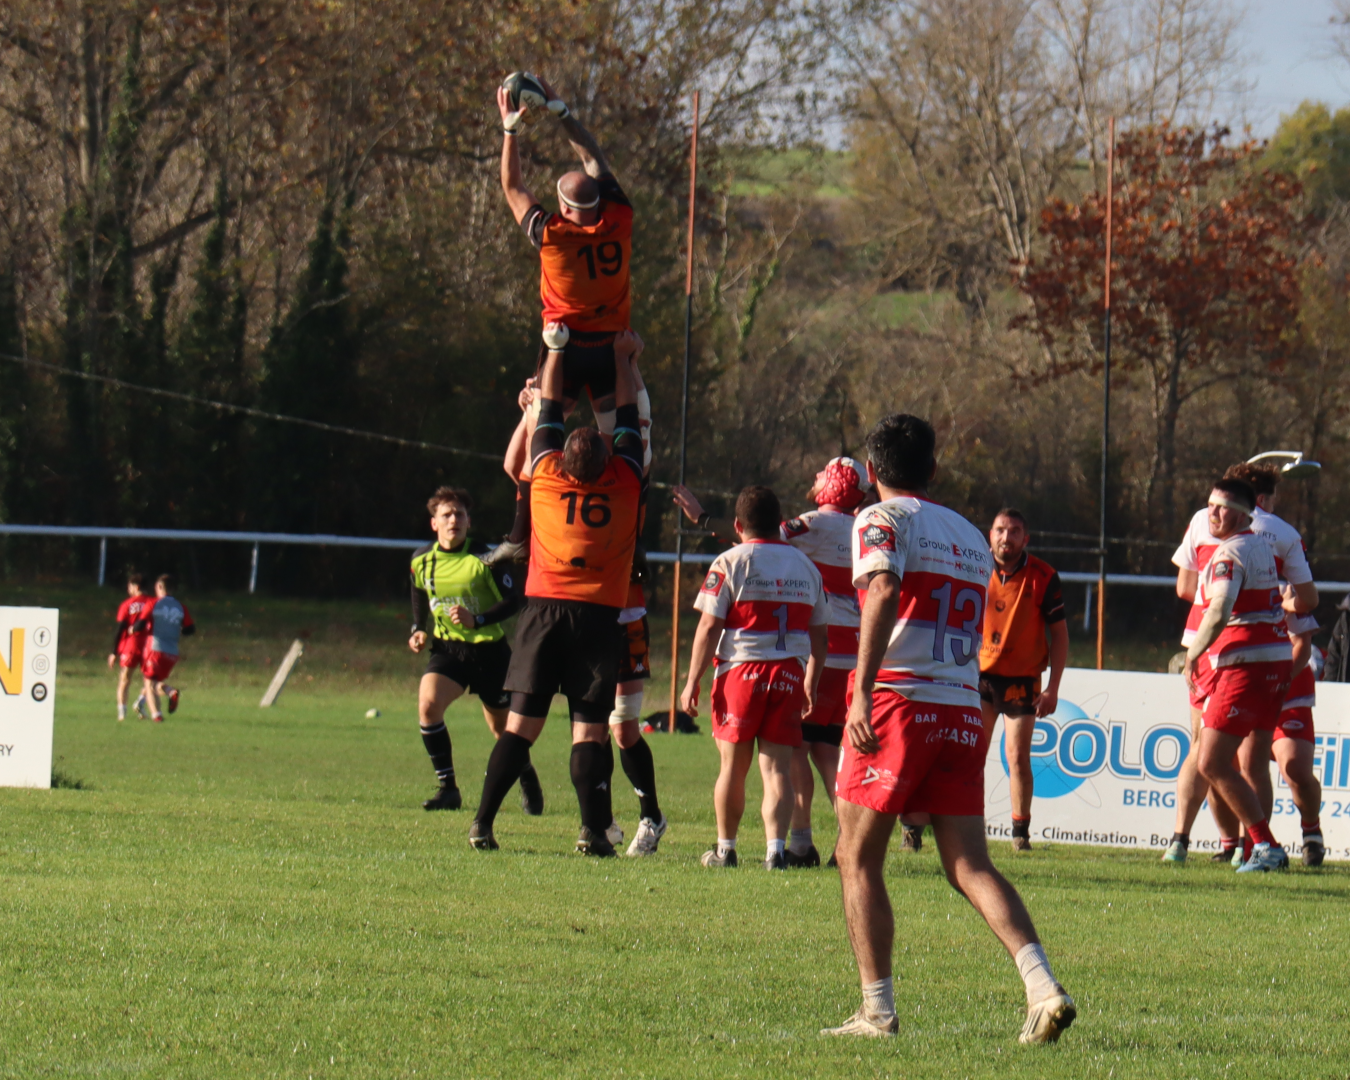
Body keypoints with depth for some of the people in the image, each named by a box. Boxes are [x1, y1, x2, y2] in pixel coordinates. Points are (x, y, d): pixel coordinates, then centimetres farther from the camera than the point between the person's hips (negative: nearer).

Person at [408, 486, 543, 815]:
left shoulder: (485, 558, -13)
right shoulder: (421, 561, 0)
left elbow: (512, 600, -14)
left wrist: (477, 620, -27)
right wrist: (418, 631, 1)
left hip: (489, 649, -3)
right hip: (447, 648, 3)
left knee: (503, 729, 9)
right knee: (427, 704, -24)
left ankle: (527, 777, 41)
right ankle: (447, 788, -13)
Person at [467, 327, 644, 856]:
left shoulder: (547, 475, 2)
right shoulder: (624, 483, 1)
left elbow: (549, 408, 14)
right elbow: (629, 417, 14)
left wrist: (557, 350, 25)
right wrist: (622, 357, 24)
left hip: (543, 609, 1)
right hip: (598, 615, -1)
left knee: (522, 722, 2)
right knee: (589, 728, -3)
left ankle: (483, 820, -3)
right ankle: (593, 827, -12)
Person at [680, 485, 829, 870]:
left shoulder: (730, 563, -4)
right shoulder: (806, 567, 11)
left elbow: (709, 627, -8)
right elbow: (820, 636, 15)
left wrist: (693, 681, -3)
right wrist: (810, 685, 25)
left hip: (741, 670, -3)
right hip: (789, 676, 3)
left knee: (734, 766, 8)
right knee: (777, 766, 0)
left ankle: (725, 849, 17)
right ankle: (775, 848, -14)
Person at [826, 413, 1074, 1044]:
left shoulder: (882, 521, 0)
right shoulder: (970, 537, 21)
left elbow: (883, 591, -19)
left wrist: (863, 691, -25)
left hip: (897, 699, -6)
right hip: (963, 709, 6)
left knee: (857, 857, 5)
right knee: (969, 865, 2)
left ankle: (878, 1010, 0)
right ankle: (1042, 986, -17)